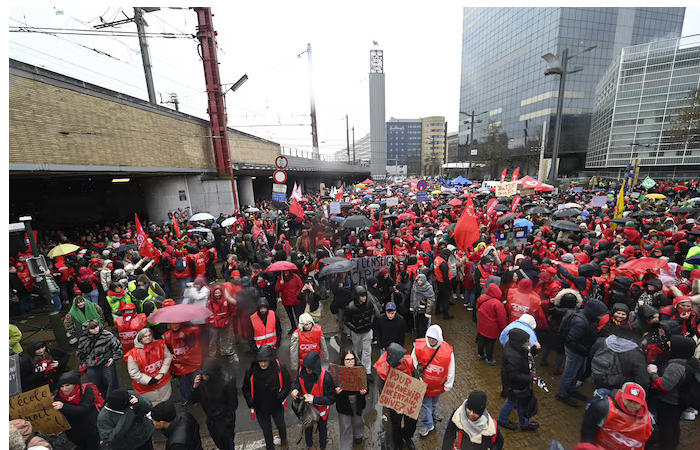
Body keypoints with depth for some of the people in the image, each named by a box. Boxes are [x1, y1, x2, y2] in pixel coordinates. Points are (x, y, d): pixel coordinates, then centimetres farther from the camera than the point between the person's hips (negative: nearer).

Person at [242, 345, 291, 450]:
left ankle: (283, 440, 60)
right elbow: (245, 388, -5)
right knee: (266, 430, 24)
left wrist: (281, 396, -24)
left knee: (281, 425, 27)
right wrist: (250, 400, -18)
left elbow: (288, 384, -11)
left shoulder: (279, 368, -26)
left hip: (277, 406, 0)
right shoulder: (251, 371, -22)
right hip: (260, 408, 1)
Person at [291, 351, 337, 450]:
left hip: (321, 409, -3)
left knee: (322, 429, 26)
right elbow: (297, 382, -1)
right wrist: (295, 389, -22)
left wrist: (315, 400, -35)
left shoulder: (325, 377, -37)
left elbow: (332, 398, -29)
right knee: (307, 429, 29)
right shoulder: (302, 372, -24)